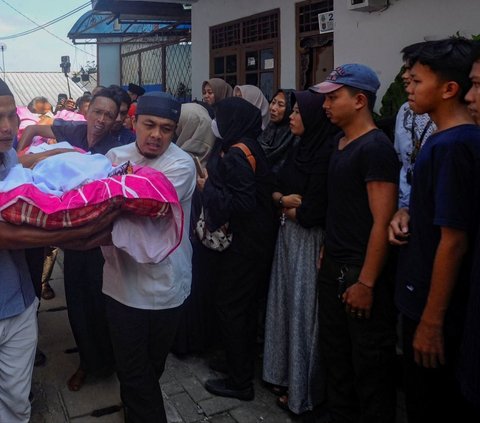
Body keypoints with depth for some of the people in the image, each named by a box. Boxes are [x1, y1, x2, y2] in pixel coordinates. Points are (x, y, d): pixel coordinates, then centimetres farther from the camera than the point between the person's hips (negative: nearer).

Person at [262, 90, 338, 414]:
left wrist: (288, 209, -4)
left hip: (310, 241, -8)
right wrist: (283, 199, -10)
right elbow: (275, 188, 12)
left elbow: (312, 211, -23)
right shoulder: (302, 148, 9)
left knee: (302, 309, 2)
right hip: (288, 235, 9)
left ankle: (304, 389, 18)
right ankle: (285, 373, 32)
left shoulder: (326, 153, -18)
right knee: (286, 304, 15)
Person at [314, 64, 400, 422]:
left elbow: (382, 222, -19)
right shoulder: (340, 144, 10)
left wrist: (366, 283, -20)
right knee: (336, 358, 18)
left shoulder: (375, 148, -15)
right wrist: (327, 254, 11)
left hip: (361, 274, -8)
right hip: (333, 270, 8)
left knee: (370, 366, 6)